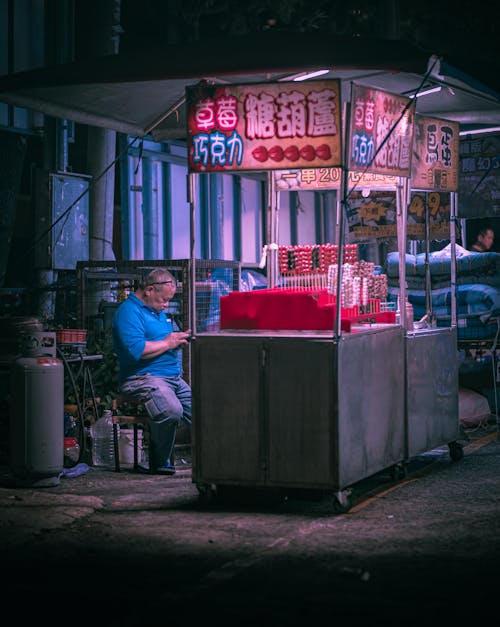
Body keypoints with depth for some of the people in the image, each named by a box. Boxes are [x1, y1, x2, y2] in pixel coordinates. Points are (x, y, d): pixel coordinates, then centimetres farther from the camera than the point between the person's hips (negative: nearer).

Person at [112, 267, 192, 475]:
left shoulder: (158, 311, 23)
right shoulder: (129, 312, -8)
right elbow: (136, 350, -22)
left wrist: (179, 339, 12)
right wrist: (167, 343, -11)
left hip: (174, 378, 10)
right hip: (144, 378, -10)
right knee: (171, 411, -34)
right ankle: (159, 462, -15)